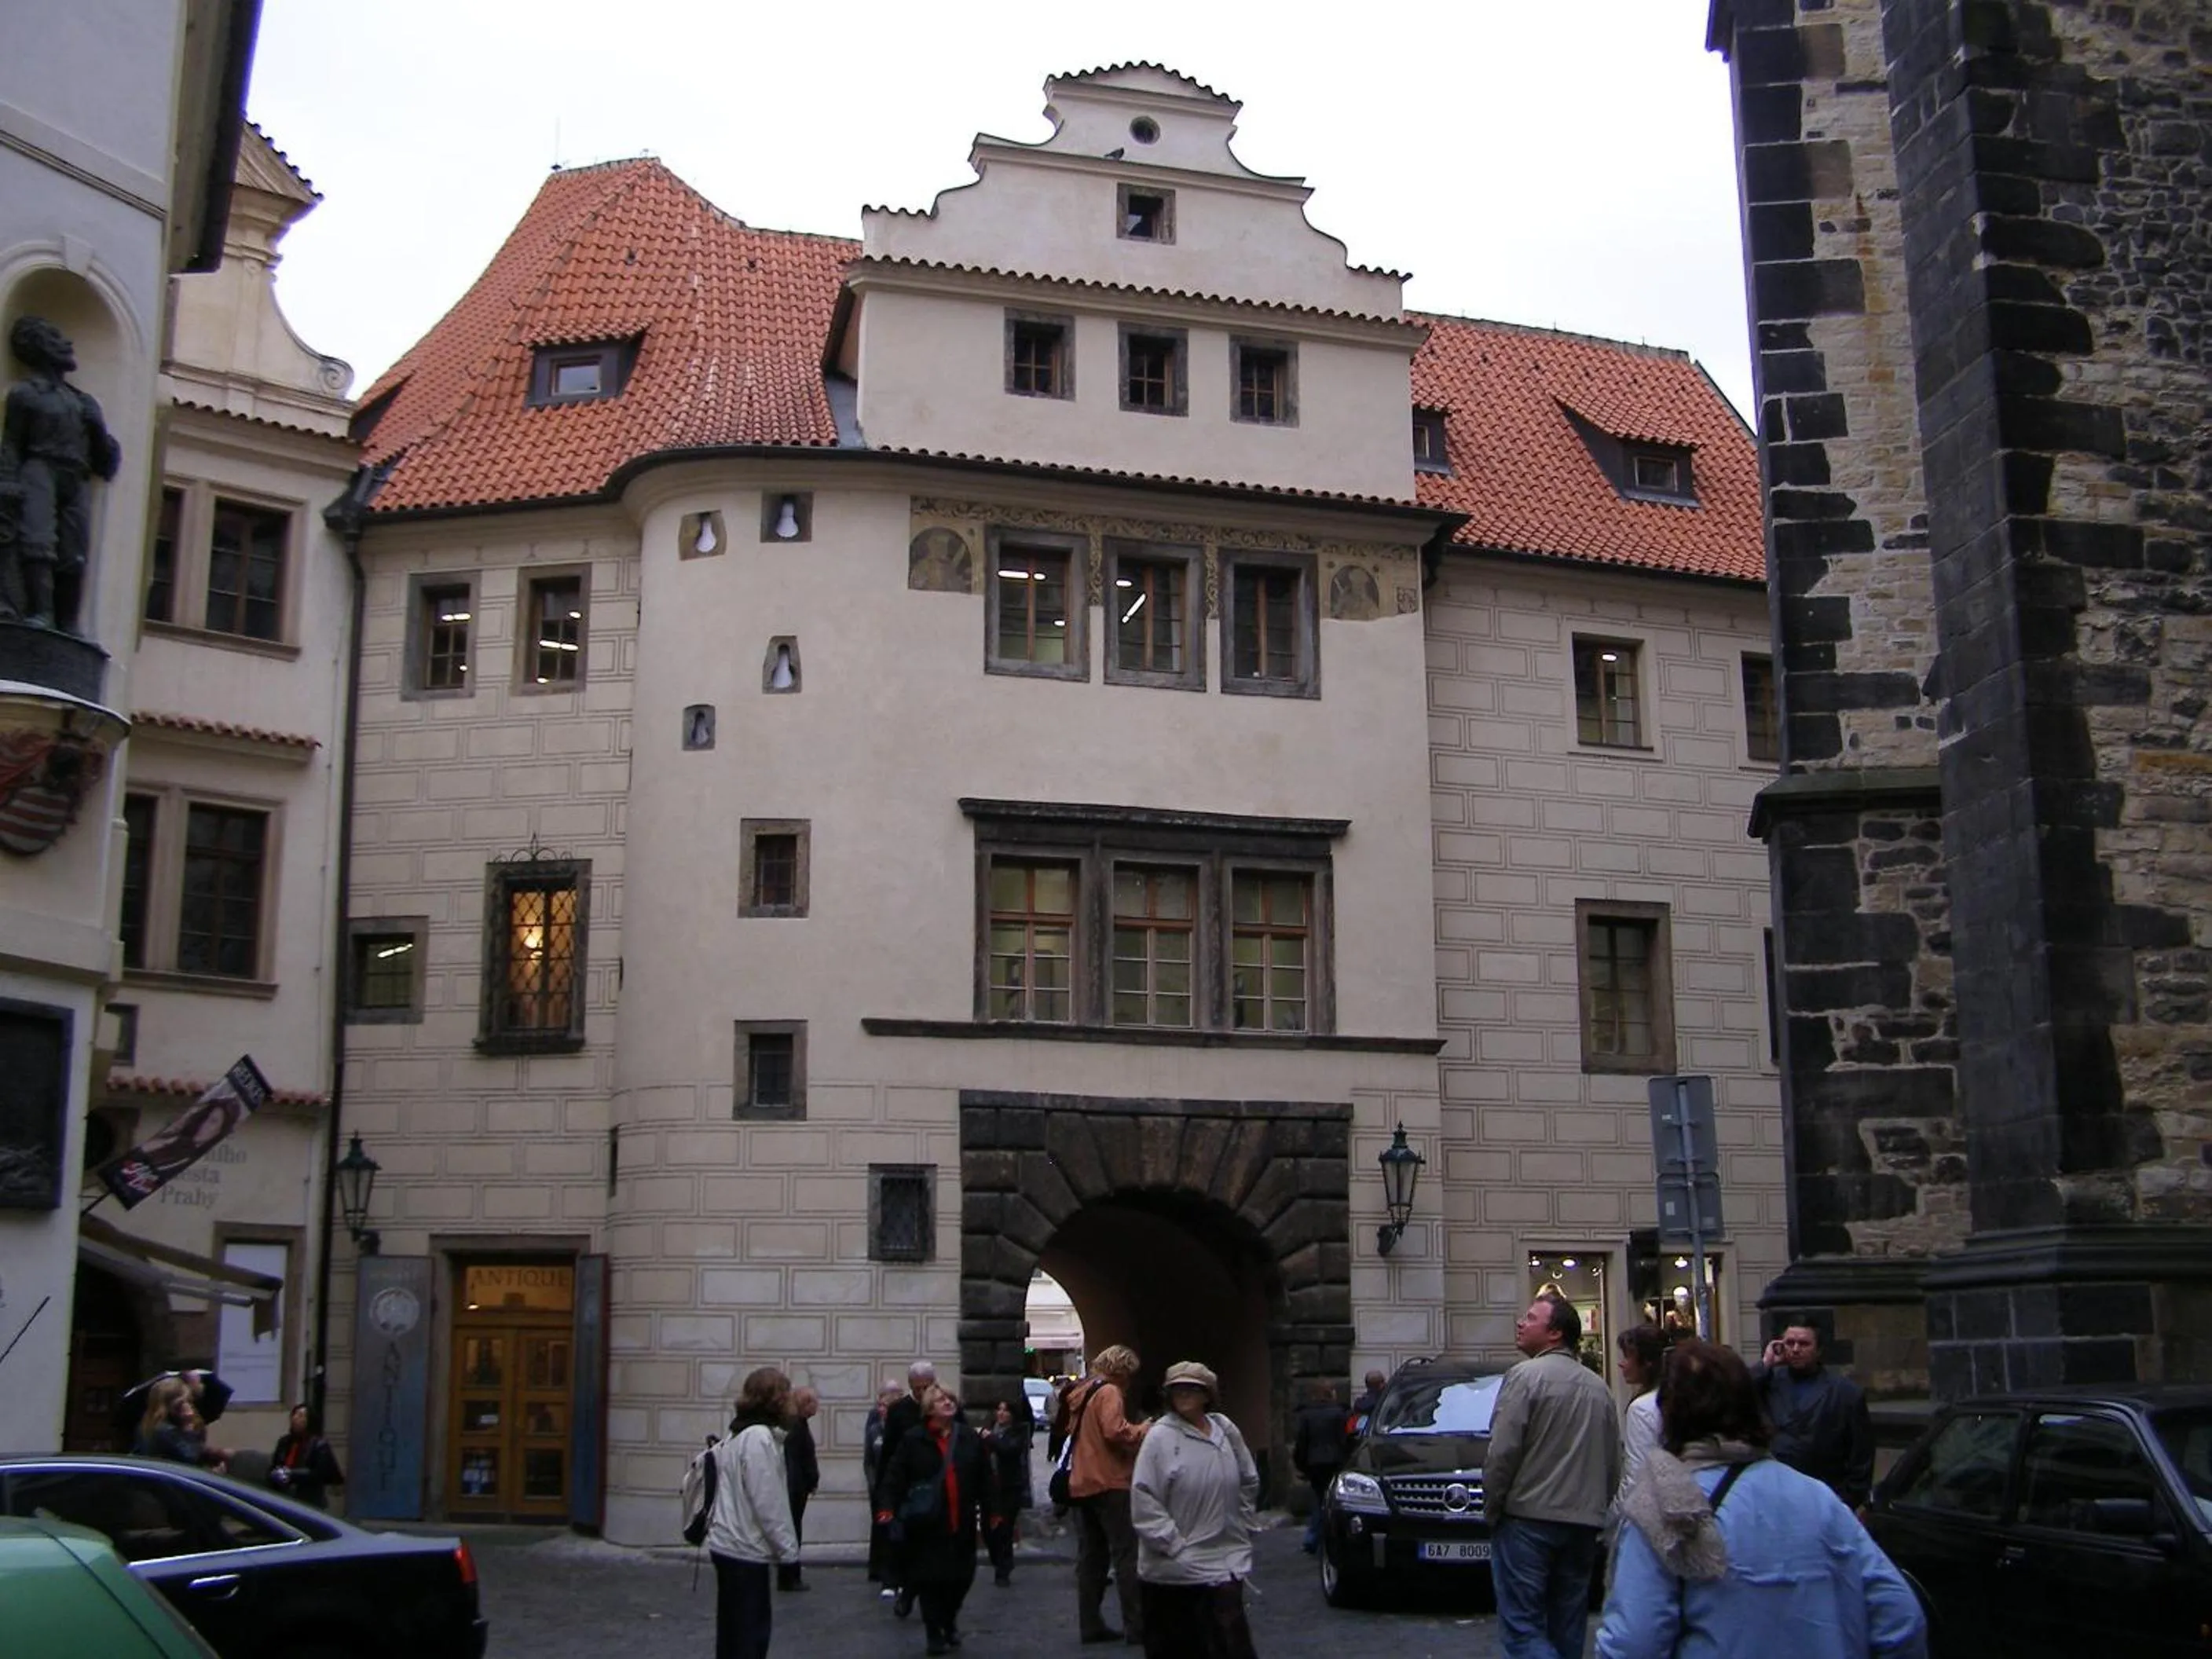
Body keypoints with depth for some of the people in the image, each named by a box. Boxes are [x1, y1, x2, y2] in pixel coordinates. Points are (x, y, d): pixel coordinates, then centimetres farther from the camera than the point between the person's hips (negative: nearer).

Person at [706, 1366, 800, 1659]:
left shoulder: (739, 1434, 12)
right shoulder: (760, 1438, -18)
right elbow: (768, 1502, -21)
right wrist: (788, 1548, -14)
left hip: (729, 1544, 10)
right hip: (746, 1549, -10)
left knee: (735, 1631, 15)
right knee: (748, 1633, -6)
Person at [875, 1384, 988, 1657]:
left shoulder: (971, 1439, 5)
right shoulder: (913, 1440, -4)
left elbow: (985, 1480, 8)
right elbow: (894, 1476, -7)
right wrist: (887, 1509, -16)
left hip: (962, 1525, 3)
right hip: (927, 1525, -2)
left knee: (961, 1578, 7)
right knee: (930, 1580, 1)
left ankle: (949, 1622, 34)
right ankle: (935, 1635, 15)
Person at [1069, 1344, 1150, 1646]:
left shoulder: (1083, 1394, 18)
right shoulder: (1109, 1392, -10)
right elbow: (1115, 1431, -23)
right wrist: (1143, 1429, -6)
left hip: (1081, 1484, 9)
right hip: (1109, 1484, -9)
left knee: (1091, 1557, 10)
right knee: (1127, 1556, -6)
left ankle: (1091, 1624, 10)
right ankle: (1136, 1627, -8)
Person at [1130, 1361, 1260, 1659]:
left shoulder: (1225, 1431, 6)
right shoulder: (1160, 1437, -9)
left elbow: (1249, 1483, 19)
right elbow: (1143, 1500, -14)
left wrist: (1242, 1529, 13)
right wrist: (1173, 1545, -16)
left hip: (1226, 1564, 4)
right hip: (1173, 1569, -3)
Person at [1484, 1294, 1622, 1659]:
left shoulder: (1526, 1376, -9)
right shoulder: (1599, 1387, 14)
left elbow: (1502, 1453, -14)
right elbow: (1615, 1462, 16)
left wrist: (1492, 1507, -2)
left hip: (1528, 1519, -7)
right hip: (1585, 1522, 7)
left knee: (1522, 1628, -7)